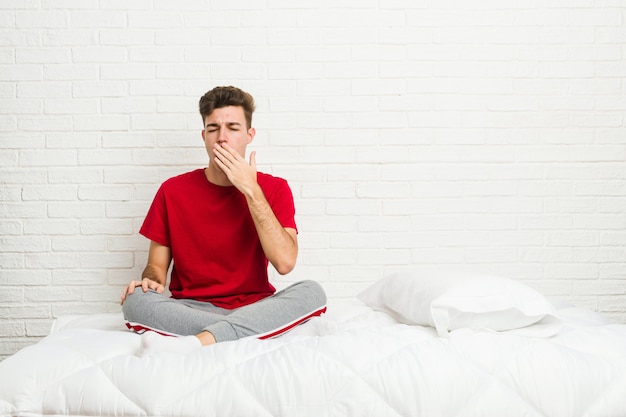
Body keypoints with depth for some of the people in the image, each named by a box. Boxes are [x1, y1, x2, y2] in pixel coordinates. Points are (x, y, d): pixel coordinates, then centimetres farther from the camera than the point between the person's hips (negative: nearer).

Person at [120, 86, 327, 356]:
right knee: (135, 301, -28)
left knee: (311, 292, -29)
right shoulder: (173, 191, 4)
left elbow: (285, 262, -13)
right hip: (190, 310, 1)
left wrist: (251, 190, -13)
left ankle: (192, 344, -38)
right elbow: (157, 264, 9)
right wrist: (152, 280, -17)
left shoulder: (273, 189, 2)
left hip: (254, 308, 0)